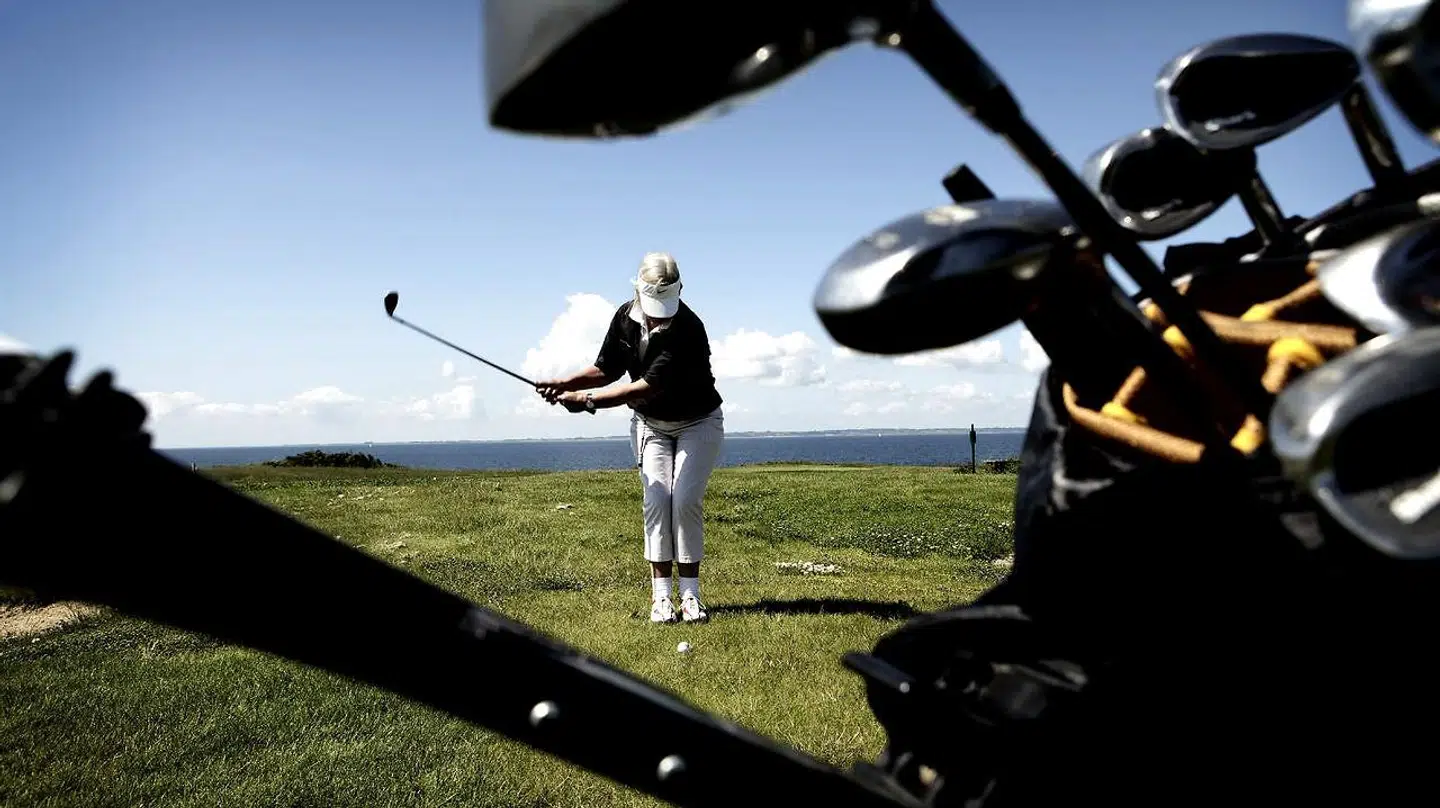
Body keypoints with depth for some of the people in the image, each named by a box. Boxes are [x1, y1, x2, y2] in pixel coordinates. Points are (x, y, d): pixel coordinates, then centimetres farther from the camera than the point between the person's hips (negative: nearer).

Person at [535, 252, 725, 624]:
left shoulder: (688, 329, -30)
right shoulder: (626, 316, -10)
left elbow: (649, 386, -34)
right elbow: (609, 368, 3)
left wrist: (588, 399, -34)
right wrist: (567, 383, -14)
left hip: (697, 423, -4)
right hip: (650, 423, 4)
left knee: (685, 499, -15)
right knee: (656, 499, -10)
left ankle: (690, 594, -5)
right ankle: (661, 596, -8)